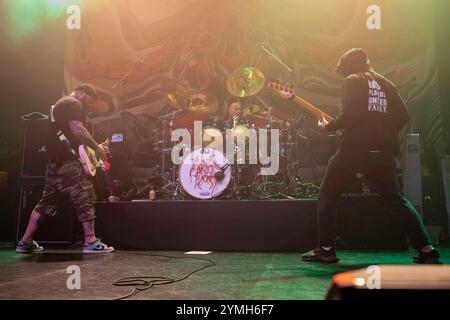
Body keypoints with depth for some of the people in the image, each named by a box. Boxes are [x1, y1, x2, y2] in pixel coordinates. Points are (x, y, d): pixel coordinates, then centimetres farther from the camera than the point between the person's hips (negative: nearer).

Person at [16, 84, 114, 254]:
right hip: (66, 160, -10)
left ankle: (25, 242, 16)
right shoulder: (74, 104, -5)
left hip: (54, 160, 10)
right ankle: (90, 242, -7)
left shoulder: (59, 104, 27)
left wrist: (92, 148, 21)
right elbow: (77, 129, -20)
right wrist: (97, 147, -12)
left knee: (47, 201, 13)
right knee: (84, 198, -7)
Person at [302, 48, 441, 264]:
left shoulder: (352, 81, -1)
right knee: (396, 199, 16)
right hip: (384, 152, 6)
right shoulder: (386, 83, 19)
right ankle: (426, 249, 10)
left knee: (328, 195, 6)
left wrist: (328, 126, 0)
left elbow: (350, 115, -14)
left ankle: (326, 249, 3)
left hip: (355, 150, -6)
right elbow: (403, 116, 12)